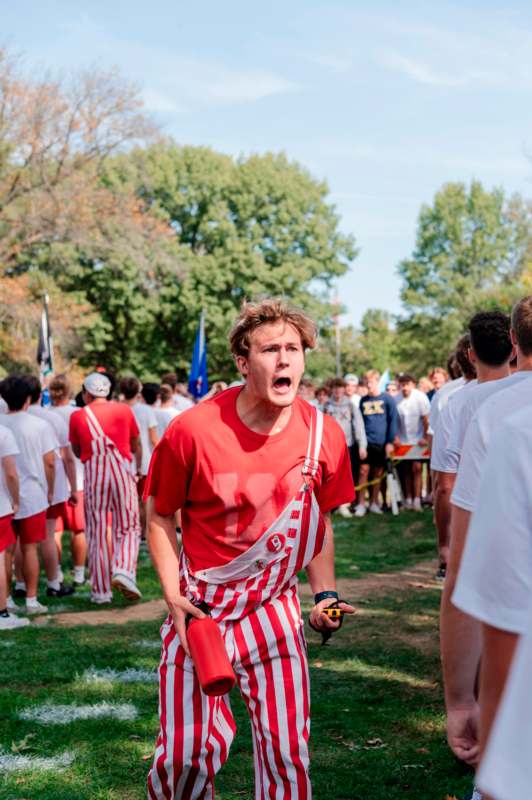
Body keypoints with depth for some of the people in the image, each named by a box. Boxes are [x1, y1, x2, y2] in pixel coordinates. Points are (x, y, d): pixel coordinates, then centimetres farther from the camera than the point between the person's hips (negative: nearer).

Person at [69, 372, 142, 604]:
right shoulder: (124, 410, 5)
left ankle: (101, 591, 10)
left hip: (93, 473, 0)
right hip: (122, 469, 0)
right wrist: (139, 467, 35)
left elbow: (77, 452, 15)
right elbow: (136, 446, 16)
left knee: (97, 533, 7)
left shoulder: (77, 416, 3)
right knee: (128, 528, 8)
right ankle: (123, 570, -17)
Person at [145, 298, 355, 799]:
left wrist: (324, 594, 0)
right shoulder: (193, 430, -16)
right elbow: (160, 516, -3)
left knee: (287, 749, 4)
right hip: (199, 608, -2)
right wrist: (173, 597, -12)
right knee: (187, 752, 1)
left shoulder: (324, 435, -7)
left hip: (274, 608, 2)